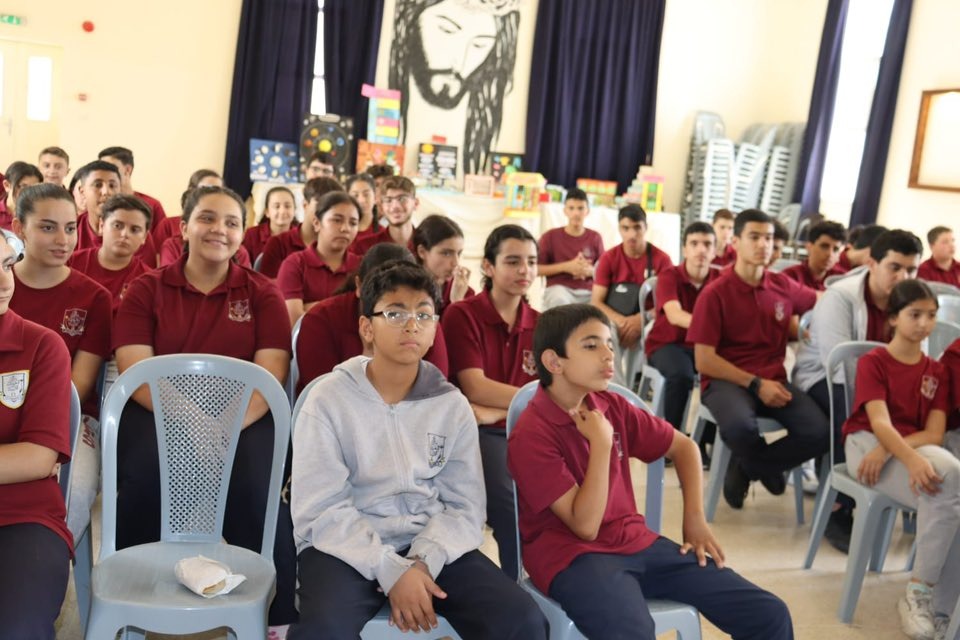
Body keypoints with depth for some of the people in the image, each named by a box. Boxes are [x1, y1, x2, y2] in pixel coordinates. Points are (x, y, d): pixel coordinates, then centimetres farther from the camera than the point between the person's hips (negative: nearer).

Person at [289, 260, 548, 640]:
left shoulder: (453, 406, 4)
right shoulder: (328, 400, -5)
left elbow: (464, 507, 1)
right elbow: (322, 511, -11)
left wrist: (423, 561, -17)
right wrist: (392, 571, -20)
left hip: (432, 545, 3)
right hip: (348, 547, -2)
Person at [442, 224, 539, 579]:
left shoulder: (540, 324, 11)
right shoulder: (462, 315, -4)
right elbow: (475, 388, -12)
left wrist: (495, 412, -16)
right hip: (480, 432, -4)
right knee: (513, 506, -30)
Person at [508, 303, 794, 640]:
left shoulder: (612, 406, 4)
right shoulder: (530, 435, -15)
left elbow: (684, 446, 18)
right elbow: (585, 526, -18)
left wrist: (694, 518, 9)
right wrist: (601, 443, -20)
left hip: (636, 541, 6)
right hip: (573, 556, -6)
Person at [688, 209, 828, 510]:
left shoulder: (784, 286, 7)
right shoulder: (715, 294, -7)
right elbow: (704, 361, -10)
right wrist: (755, 384, -16)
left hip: (774, 380, 5)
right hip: (726, 381, -4)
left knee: (820, 433, -22)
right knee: (739, 426, -38)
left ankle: (746, 467, 6)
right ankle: (766, 466, 2)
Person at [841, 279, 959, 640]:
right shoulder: (872, 362, -2)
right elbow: (879, 423, -16)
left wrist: (889, 449, -20)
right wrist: (912, 460, -36)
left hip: (916, 447, 4)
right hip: (867, 443, -4)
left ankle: (926, 598, -21)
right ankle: (930, 599, -20)